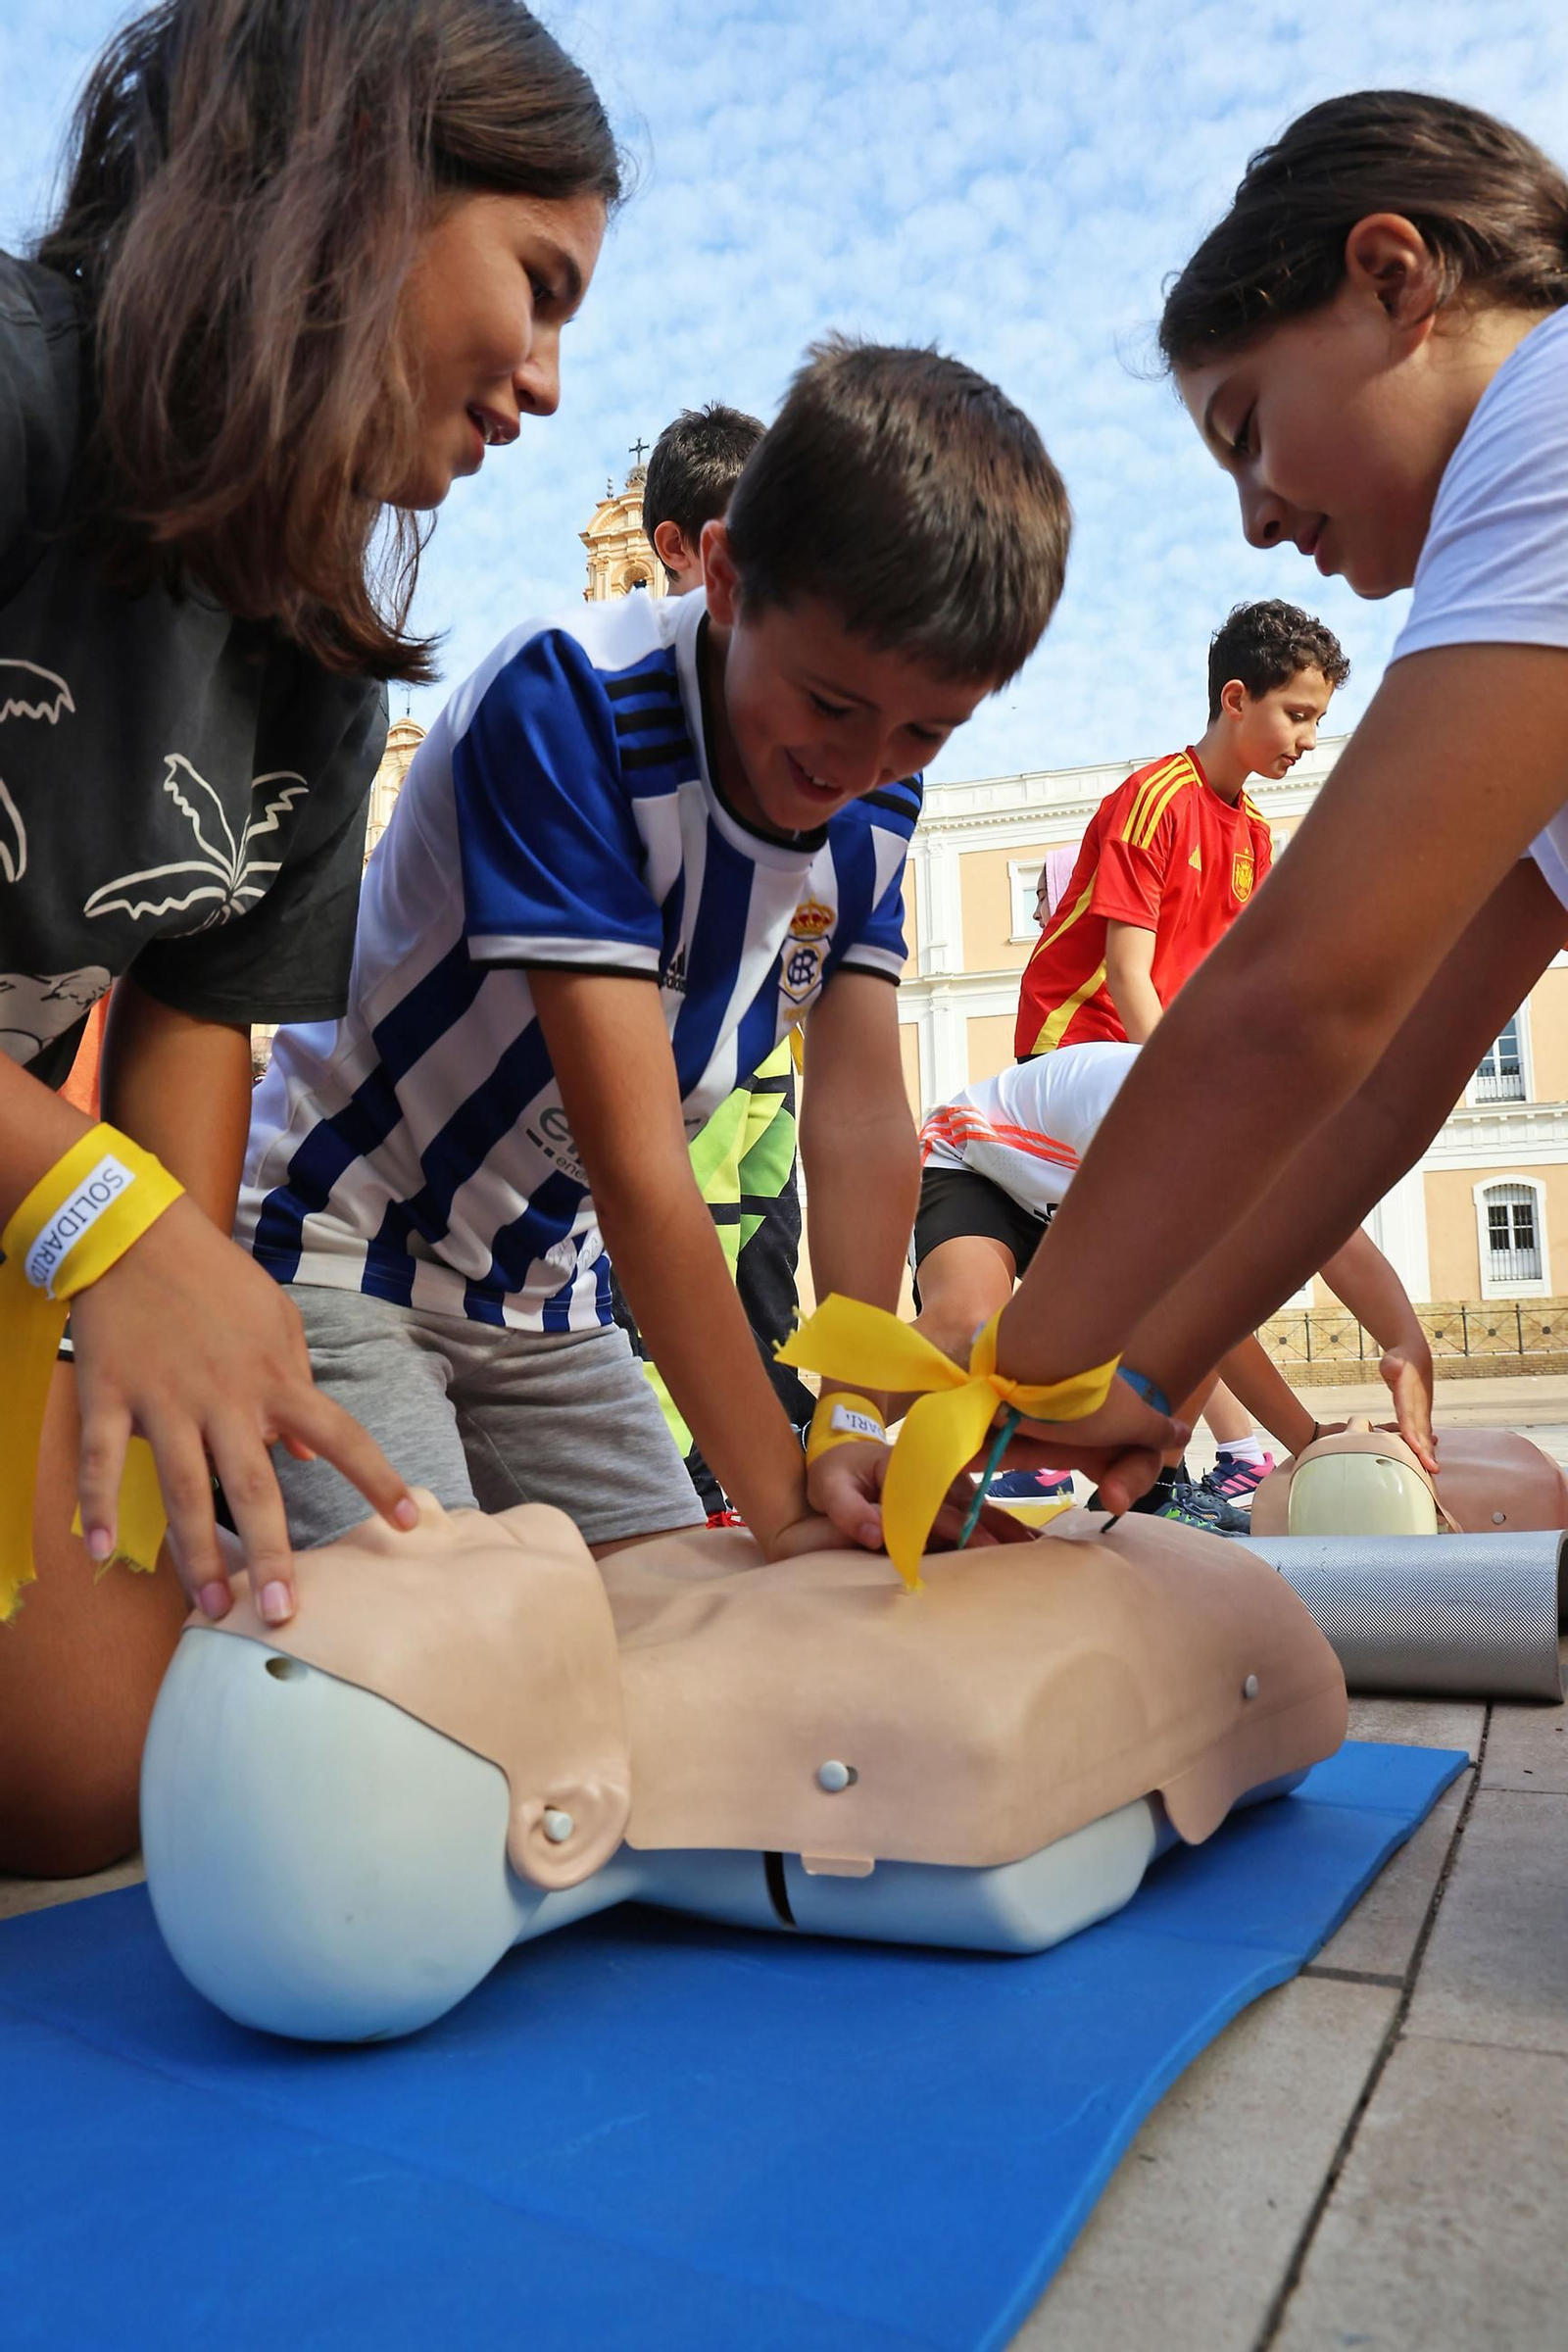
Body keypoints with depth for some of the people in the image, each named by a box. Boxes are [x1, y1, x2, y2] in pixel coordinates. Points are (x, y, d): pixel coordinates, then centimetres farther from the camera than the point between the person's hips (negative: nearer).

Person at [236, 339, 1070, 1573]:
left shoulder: (877, 795, -6)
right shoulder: (564, 704, -27)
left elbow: (863, 1118, -9)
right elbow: (637, 1160, -31)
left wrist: (855, 1427, -17)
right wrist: (780, 1492, -29)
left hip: (547, 1292, 6)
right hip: (343, 1253, -5)